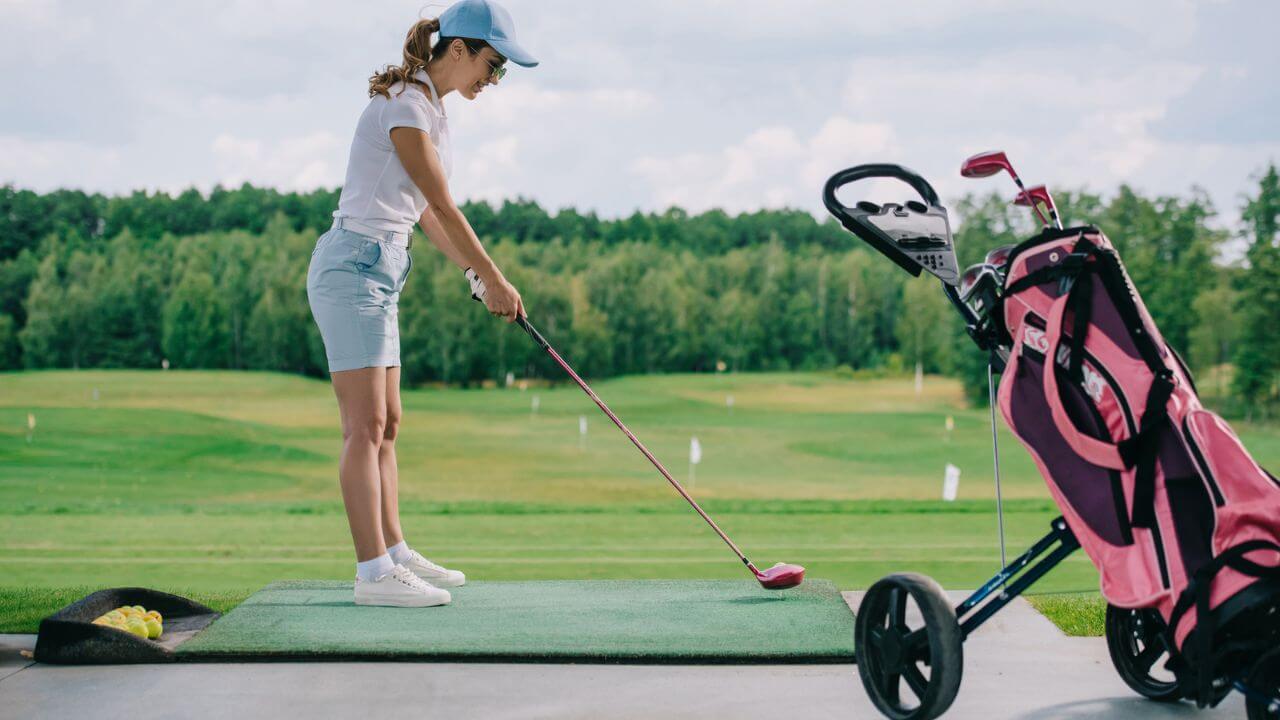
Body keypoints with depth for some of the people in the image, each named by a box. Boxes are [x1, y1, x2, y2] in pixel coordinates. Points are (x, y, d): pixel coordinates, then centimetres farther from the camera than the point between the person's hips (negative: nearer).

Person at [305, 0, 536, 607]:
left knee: (385, 423, 12)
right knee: (366, 425, -11)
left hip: (378, 272, 10)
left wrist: (480, 278, 14)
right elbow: (444, 205, -13)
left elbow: (429, 214, 18)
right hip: (354, 266, -10)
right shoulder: (404, 105, -14)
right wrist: (494, 279, -7)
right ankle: (373, 573, -10)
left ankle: (393, 553, 20)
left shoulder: (431, 109, 16)